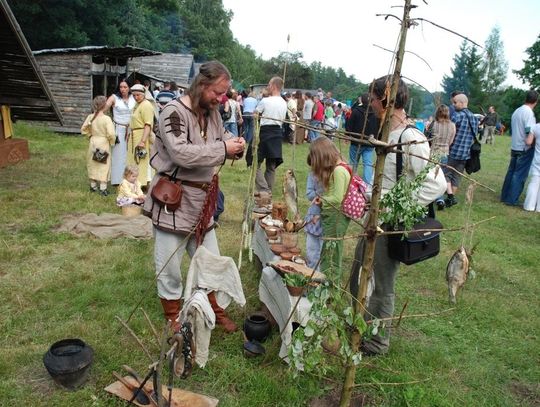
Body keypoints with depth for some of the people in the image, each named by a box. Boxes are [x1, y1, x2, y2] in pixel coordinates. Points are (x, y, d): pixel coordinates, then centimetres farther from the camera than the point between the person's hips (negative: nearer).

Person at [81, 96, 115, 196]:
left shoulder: (90, 117, -3)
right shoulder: (106, 118, -18)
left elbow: (83, 129, 5)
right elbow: (111, 133, -23)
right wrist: (112, 142, -5)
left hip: (93, 143, 5)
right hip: (103, 143, -5)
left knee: (92, 164, 17)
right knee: (104, 166, 3)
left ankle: (93, 185, 28)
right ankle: (103, 188, 4)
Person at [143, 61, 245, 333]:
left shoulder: (212, 113, 6)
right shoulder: (174, 111, -17)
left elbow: (220, 138, 20)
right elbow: (181, 153, -28)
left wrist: (234, 144, -3)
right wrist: (223, 149, -24)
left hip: (202, 200, 7)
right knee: (169, 264, 8)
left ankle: (212, 308, 38)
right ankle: (173, 316, 29)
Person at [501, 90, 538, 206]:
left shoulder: (517, 111, 10)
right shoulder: (528, 112, -16)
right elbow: (530, 131, -23)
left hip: (515, 147, 8)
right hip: (525, 148, -8)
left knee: (511, 172, 14)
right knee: (520, 175, -2)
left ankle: (504, 196, 19)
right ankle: (512, 200, 1)